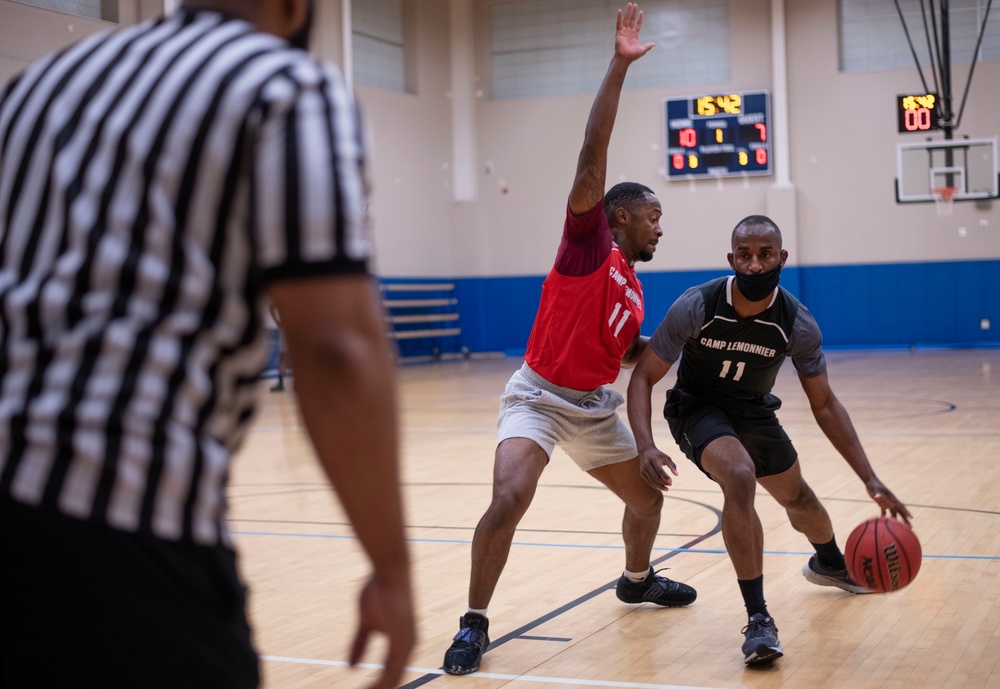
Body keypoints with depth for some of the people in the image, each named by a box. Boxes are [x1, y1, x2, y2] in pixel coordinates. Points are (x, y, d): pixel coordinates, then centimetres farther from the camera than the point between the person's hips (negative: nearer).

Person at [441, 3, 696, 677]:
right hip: (540, 396, -8)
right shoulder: (588, 241, -10)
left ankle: (637, 579, 46)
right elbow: (592, 158, -22)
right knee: (508, 502, -26)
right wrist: (620, 65, -26)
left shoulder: (633, 289, 11)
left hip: (596, 406, 8)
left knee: (648, 495, 18)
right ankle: (474, 623, -11)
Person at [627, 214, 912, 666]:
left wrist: (870, 480, -18)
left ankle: (830, 564, 59)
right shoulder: (697, 307, -31)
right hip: (698, 408, -4)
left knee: (796, 496, 22)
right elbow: (643, 377, -23)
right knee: (739, 477, -32)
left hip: (754, 411, 4)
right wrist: (646, 447, -39)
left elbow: (824, 404, -13)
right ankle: (758, 619, -23)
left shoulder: (797, 324, -23)